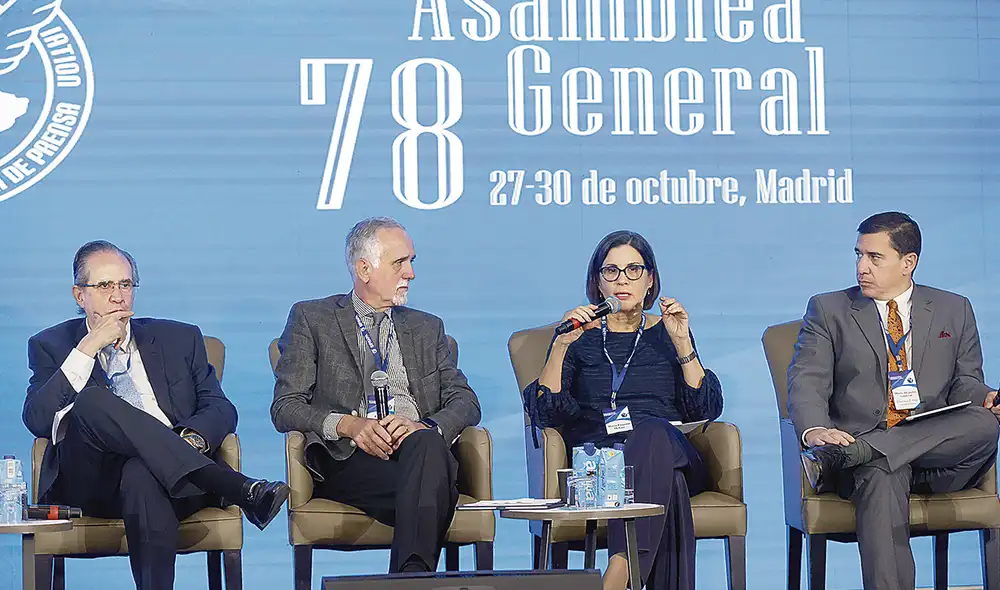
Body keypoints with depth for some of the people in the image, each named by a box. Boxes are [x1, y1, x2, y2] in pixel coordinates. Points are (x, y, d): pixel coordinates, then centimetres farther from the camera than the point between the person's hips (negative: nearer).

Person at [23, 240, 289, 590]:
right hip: (89, 481, 0)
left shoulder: (179, 339, 23)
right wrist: (88, 349, -3)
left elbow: (221, 409, 14)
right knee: (93, 401, -33)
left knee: (140, 474, -38)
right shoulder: (51, 346, 19)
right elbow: (37, 420, 1)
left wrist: (193, 438, -10)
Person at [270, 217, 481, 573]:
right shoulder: (311, 319, 16)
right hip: (347, 461, -3)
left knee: (426, 444, -38)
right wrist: (347, 425, -14)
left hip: (422, 451, 3)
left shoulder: (427, 329, 28)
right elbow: (285, 407, 5)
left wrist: (426, 427, -10)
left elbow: (466, 402, 14)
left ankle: (411, 575, -50)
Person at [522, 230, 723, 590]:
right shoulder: (581, 337, 18)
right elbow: (544, 414, 4)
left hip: (667, 451, 1)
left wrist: (682, 343, -1)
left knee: (652, 432, -39)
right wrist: (561, 345, -7)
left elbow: (706, 408, 8)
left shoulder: (667, 332, 21)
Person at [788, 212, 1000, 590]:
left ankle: (842, 455, -37)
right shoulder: (828, 310, 13)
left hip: (938, 448, 2)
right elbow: (807, 380, 0)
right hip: (860, 439, -2)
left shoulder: (954, 310, 20)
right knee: (882, 477, -37)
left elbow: (964, 382, 17)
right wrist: (815, 430, -22)